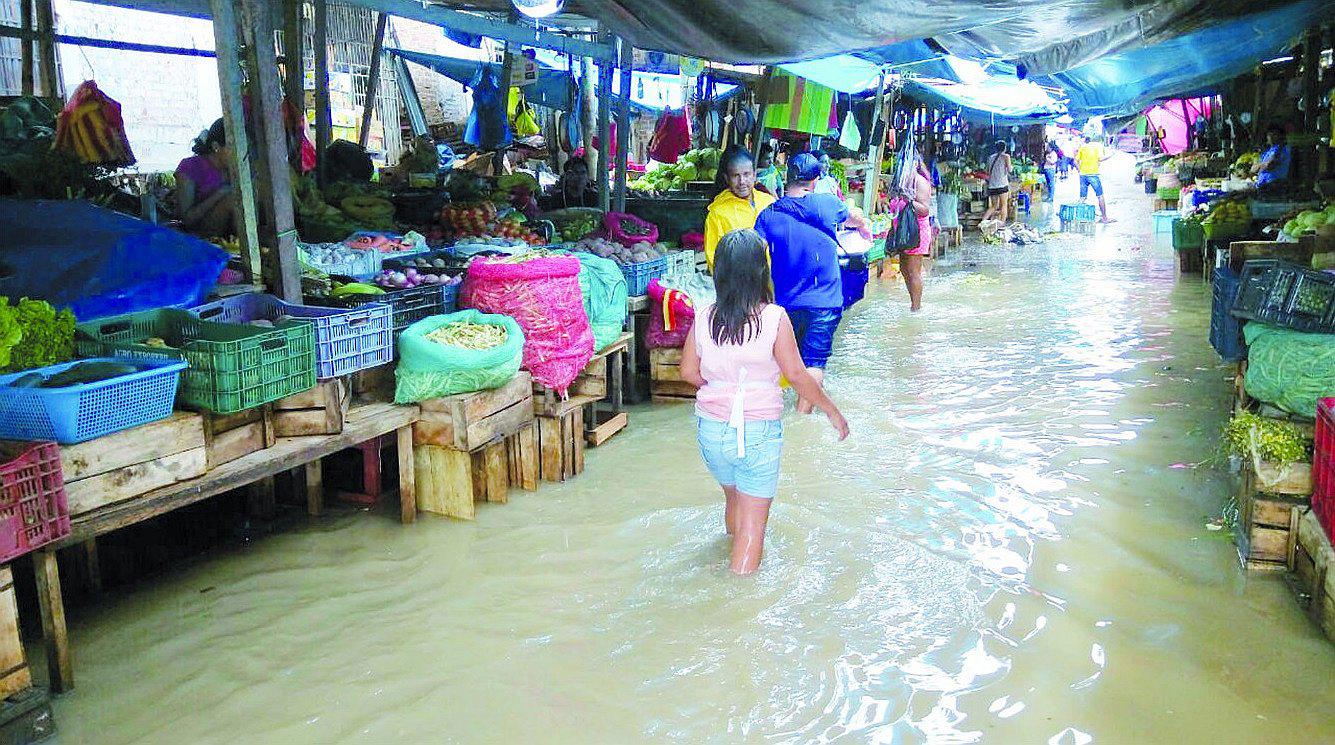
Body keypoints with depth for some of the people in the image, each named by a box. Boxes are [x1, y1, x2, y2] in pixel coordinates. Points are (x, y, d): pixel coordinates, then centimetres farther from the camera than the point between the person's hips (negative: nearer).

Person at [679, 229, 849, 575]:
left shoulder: (704, 318, -4)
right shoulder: (774, 318, -14)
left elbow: (688, 372, 3)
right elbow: (796, 375, -11)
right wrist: (831, 410, 2)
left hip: (711, 429, 4)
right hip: (759, 431, -4)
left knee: (733, 498, 29)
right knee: (753, 521, 6)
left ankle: (733, 545, 52)